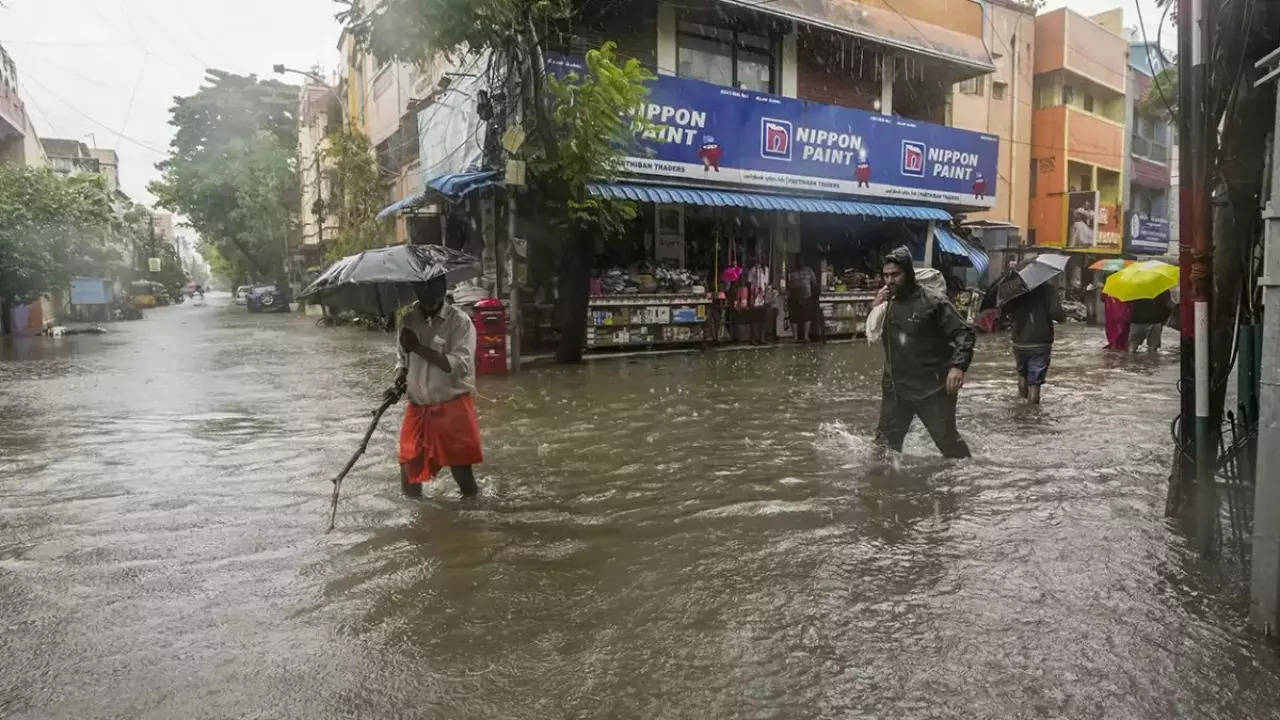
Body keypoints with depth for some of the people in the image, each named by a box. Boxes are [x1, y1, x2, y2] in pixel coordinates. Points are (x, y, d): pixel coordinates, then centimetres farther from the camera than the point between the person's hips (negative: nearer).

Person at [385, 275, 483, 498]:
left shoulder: (460, 321, -11)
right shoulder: (408, 319, 5)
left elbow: (460, 365, -21)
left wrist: (418, 347, -22)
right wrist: (398, 383, -2)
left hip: (453, 407, -5)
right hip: (418, 408, 5)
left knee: (461, 468, -1)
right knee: (409, 469, 9)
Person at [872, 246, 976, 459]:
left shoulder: (933, 302, -10)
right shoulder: (889, 303, 9)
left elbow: (964, 333, -13)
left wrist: (958, 366, -28)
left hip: (932, 388, -5)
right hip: (896, 388, 5)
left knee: (947, 439, 5)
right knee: (886, 442, 9)